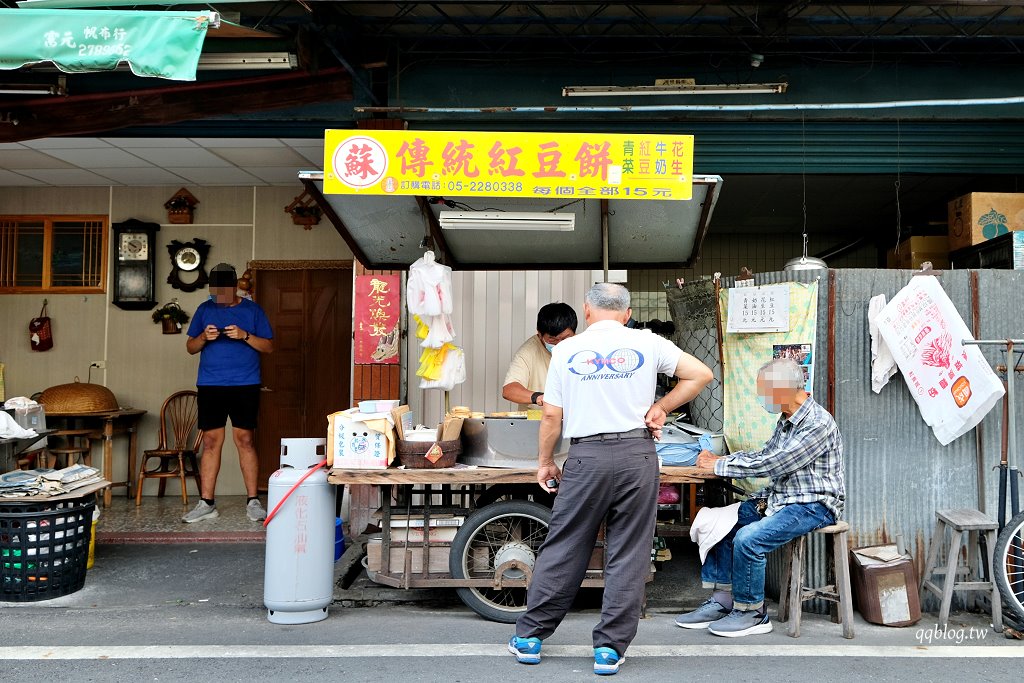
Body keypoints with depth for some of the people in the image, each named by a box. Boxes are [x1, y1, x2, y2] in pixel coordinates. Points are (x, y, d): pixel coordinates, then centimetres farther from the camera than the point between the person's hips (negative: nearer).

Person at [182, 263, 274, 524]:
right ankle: (206, 504, 7)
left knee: (245, 440, -3)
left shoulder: (252, 310, 5)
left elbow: (269, 346, 3)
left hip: (245, 385, -2)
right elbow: (190, 347, 12)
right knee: (211, 442, 2)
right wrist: (204, 337, -9)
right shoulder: (204, 309, 11)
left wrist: (245, 336, -14)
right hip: (210, 385, 2)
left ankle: (253, 502, 3)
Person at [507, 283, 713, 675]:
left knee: (563, 548, 9)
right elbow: (700, 374, 3)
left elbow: (552, 415, 3)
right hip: (637, 454, 0)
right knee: (628, 555, 6)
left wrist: (545, 461, 15)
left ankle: (530, 636, 17)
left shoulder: (567, 350, 4)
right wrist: (660, 407, 8)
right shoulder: (647, 344, 4)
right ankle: (610, 648, 9)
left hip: (586, 458, 0)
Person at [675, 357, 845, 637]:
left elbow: (770, 465, -23)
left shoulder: (818, 424, -21)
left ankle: (752, 613, -6)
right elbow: (764, 455, 15)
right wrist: (719, 458, 1)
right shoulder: (786, 420, 10)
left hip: (814, 506, -10)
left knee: (748, 538, -26)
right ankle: (722, 600, 5)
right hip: (780, 498, 10)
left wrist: (718, 465, -15)